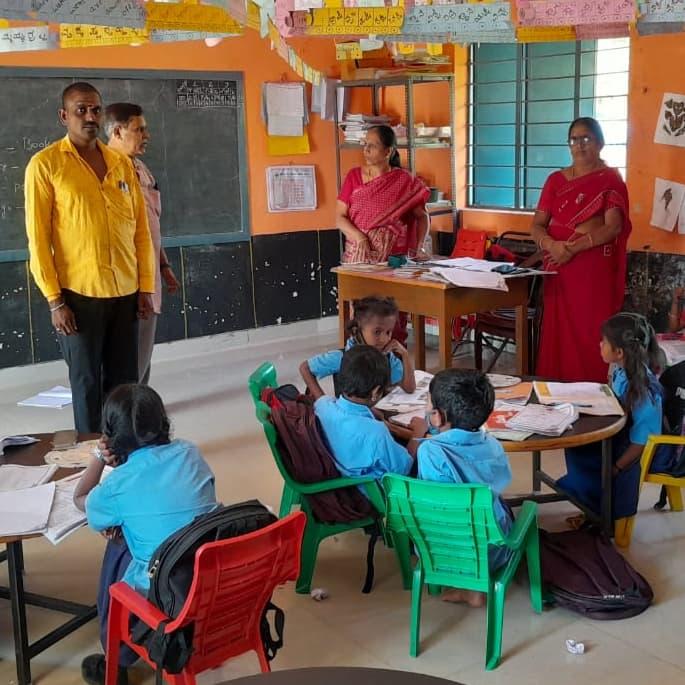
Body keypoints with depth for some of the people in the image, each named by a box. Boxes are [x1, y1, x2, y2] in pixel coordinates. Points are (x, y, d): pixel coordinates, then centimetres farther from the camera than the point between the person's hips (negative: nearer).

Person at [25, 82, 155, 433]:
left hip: (125, 292, 4)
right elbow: (37, 237, -6)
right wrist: (54, 299, -10)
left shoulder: (122, 164, 10)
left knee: (125, 381, 8)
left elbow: (141, 229, 12)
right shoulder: (45, 164, -3)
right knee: (87, 382, 4)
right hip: (79, 294, -4)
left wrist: (145, 286, 7)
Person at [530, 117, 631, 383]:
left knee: (591, 335, -6)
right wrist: (551, 245, -15)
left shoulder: (610, 179, 0)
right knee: (558, 333, 2)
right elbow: (537, 225, 7)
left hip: (595, 271, -4)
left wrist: (573, 248, -19)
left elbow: (613, 227, -11)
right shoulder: (556, 180, 12)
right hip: (559, 269, 4)